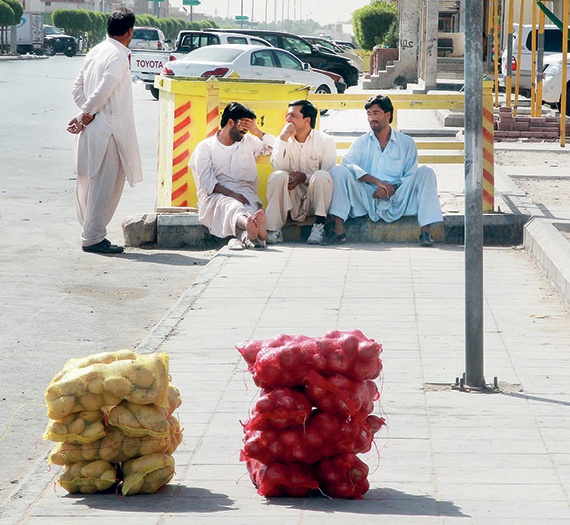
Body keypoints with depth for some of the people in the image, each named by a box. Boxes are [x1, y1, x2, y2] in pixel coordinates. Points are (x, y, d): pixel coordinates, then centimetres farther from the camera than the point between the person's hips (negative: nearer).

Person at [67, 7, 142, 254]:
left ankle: (90, 233, 22)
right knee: (105, 185, -5)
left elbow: (78, 88, 14)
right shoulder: (118, 56, -14)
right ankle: (93, 237, -4)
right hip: (108, 130, -9)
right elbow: (103, 91, -21)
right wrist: (85, 116, -10)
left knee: (88, 183, 14)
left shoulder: (95, 52, 12)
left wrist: (86, 115, 5)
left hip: (91, 130, 9)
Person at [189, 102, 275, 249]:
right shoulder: (205, 147, 10)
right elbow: (207, 182, -4)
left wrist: (257, 131, 12)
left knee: (251, 205, -36)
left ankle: (246, 236, -70)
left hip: (245, 192, 3)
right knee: (229, 205, -40)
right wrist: (232, 194, -18)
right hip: (216, 195, -3)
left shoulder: (249, 142, 25)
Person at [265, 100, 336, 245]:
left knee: (321, 176, -29)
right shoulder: (284, 140, 8)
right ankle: (273, 230, -28)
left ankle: (319, 226, -27)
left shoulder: (326, 141, 0)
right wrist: (283, 138, -13)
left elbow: (328, 176, -7)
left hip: (314, 199, -2)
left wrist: (304, 177, -21)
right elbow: (278, 167, -11)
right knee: (278, 176, -26)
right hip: (291, 199, 2)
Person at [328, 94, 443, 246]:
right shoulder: (361, 142, 14)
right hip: (366, 200, 0)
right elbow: (348, 164, -6)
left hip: (397, 202, 0)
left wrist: (393, 188, -15)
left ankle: (425, 230, -31)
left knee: (425, 172, -20)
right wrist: (377, 181, -19)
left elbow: (411, 176, 6)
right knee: (338, 171, -20)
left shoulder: (406, 143, 13)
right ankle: (339, 230, -31)